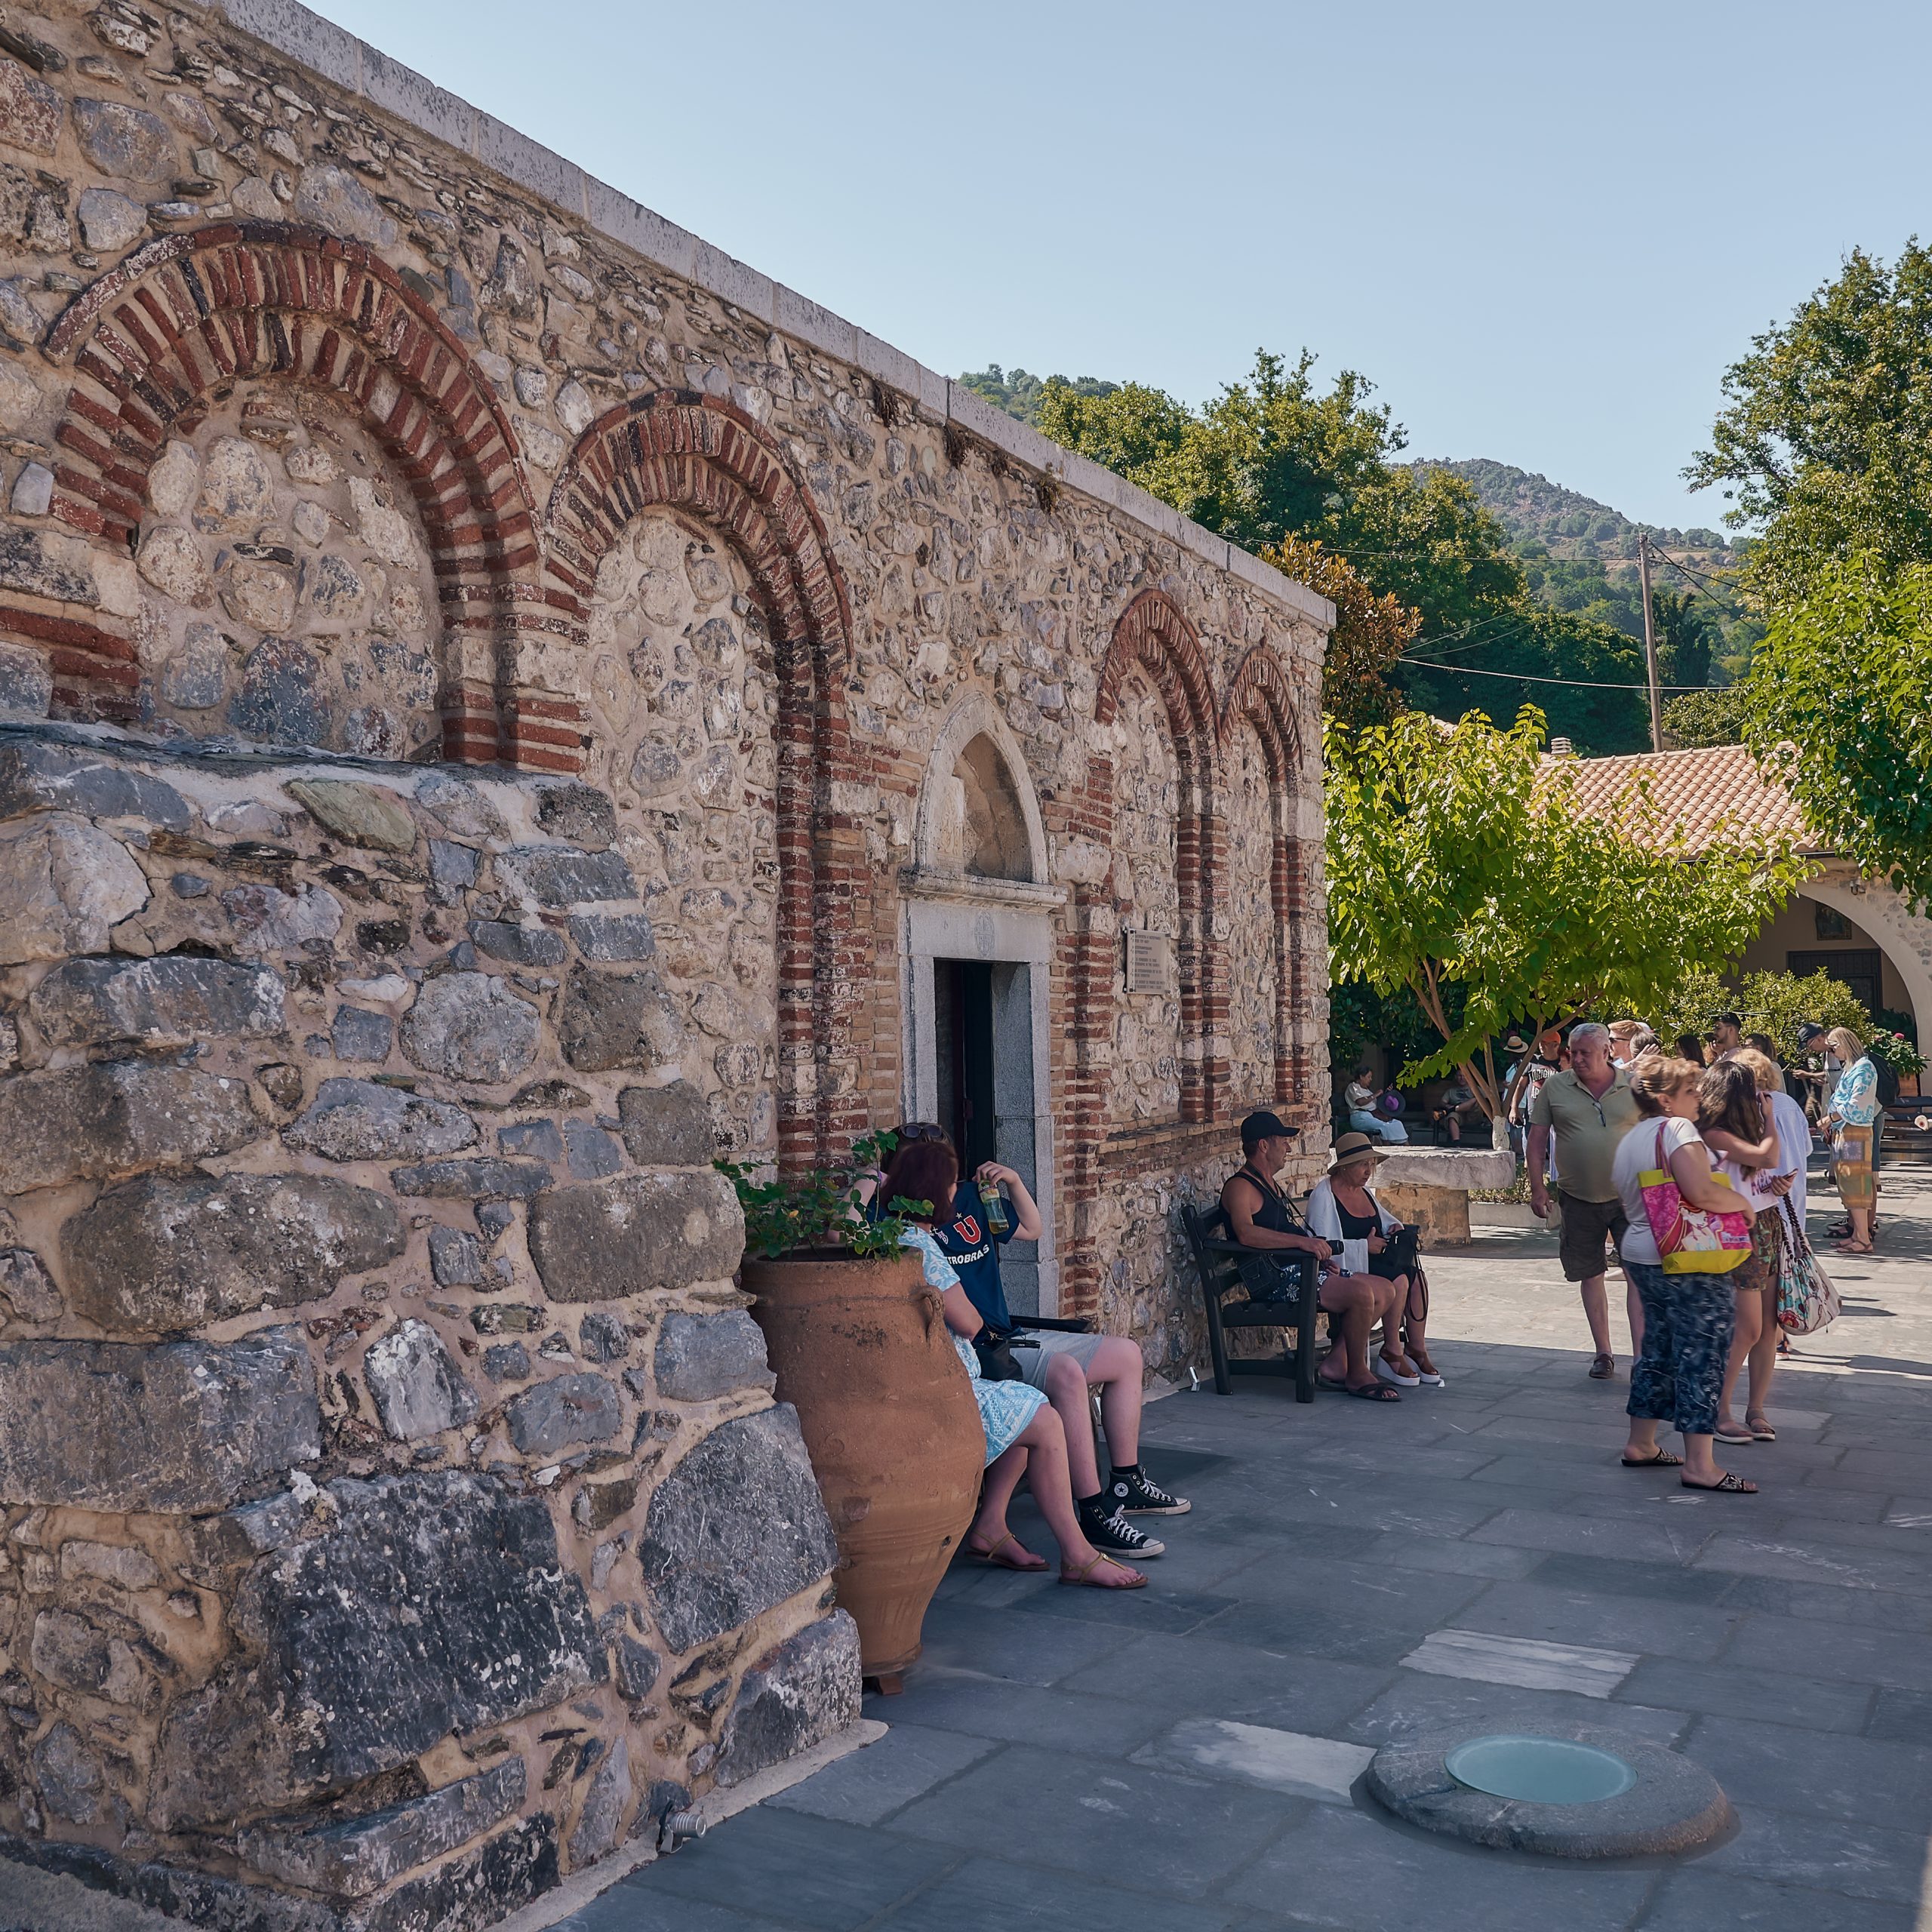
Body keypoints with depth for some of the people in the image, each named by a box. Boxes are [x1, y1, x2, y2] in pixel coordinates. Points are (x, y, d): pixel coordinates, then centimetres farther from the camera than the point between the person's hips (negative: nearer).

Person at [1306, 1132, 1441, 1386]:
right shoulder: (1324, 1194, -9)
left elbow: (1385, 1218, 30)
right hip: (1345, 1268, -8)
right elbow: (1322, 1245, -19)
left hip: (1373, 1261, 8)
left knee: (1418, 1278, -17)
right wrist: (1365, 1246, -21)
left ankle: (1418, 1350, -12)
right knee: (1399, 1281, -28)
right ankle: (1392, 1353, -16)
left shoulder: (1363, 1191, 16)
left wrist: (1395, 1228, 5)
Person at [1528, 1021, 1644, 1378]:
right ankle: (1603, 1352, 21)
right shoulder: (1555, 1087, 1)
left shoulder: (1634, 1087, 0)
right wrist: (1537, 1188, -1)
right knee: (1590, 1275, 9)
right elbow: (1537, 1138, 5)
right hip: (1579, 1200, 1)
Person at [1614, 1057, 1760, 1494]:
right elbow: (1701, 1192, -27)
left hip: (1641, 1256, 10)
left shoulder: (1628, 1142, 15)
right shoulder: (1677, 1129, -14)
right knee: (1702, 1353, -6)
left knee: (1659, 1347, 18)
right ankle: (1699, 1465, -5)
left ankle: (1640, 1444, 26)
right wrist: (1742, 1202, -10)